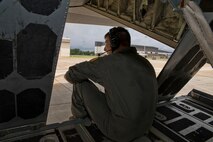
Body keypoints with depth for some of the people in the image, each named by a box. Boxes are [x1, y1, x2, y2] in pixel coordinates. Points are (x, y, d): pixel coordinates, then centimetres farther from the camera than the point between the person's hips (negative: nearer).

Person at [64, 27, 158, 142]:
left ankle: (79, 119, 26)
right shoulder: (146, 62, 3)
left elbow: (70, 75, -9)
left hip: (119, 131, -7)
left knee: (81, 84, 2)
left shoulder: (109, 61, -18)